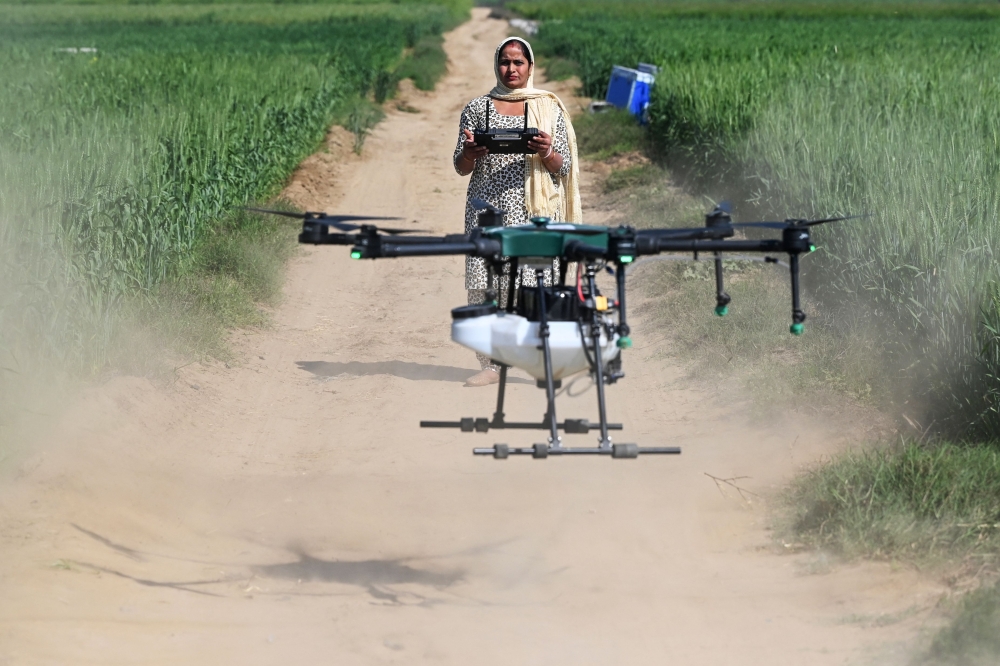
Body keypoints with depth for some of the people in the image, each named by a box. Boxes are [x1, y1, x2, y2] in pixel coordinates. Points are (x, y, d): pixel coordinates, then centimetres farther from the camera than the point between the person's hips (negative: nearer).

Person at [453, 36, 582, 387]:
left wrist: (547, 152, -15)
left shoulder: (549, 109, 9)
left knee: (538, 285, -10)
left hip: (534, 210, -1)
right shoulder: (477, 109, 11)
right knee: (484, 283, -5)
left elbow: (563, 168, 7)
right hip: (488, 208, 1)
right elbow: (461, 168, 10)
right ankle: (490, 364, 0)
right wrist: (470, 151, -13)